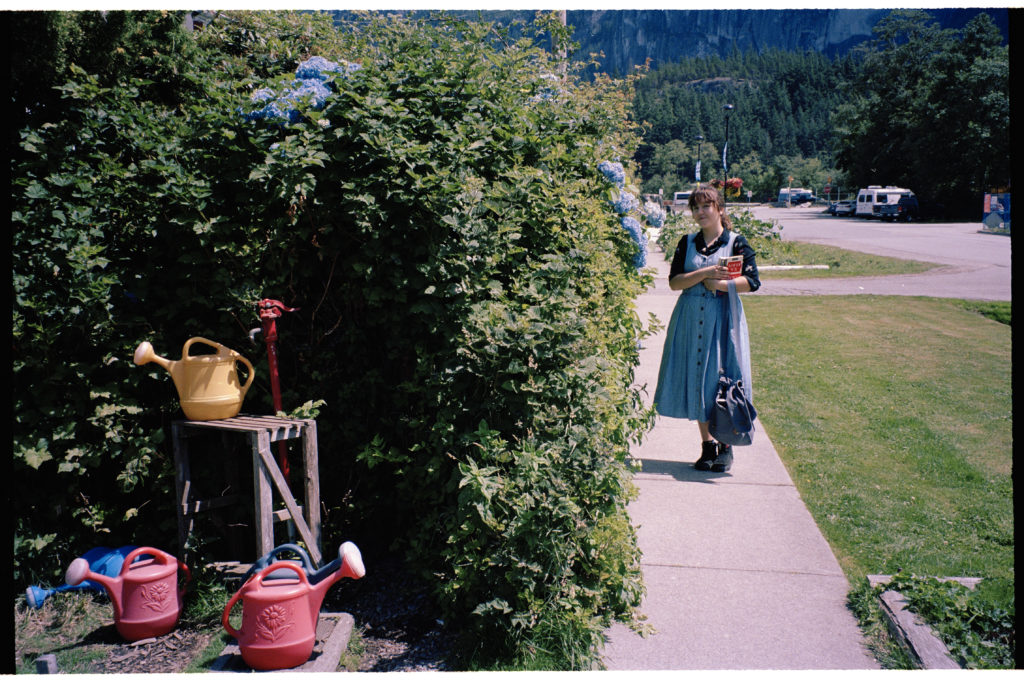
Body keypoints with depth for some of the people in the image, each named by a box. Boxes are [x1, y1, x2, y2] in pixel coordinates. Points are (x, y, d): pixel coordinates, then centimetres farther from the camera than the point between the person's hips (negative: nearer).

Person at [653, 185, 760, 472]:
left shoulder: (736, 242, 2)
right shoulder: (687, 243, 10)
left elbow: (752, 282, -4)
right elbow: (674, 282, -1)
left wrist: (721, 284, -13)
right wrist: (704, 273, -13)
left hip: (723, 317, -3)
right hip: (691, 318, 3)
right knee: (696, 379, 4)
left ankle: (725, 446, 10)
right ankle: (707, 444, 15)